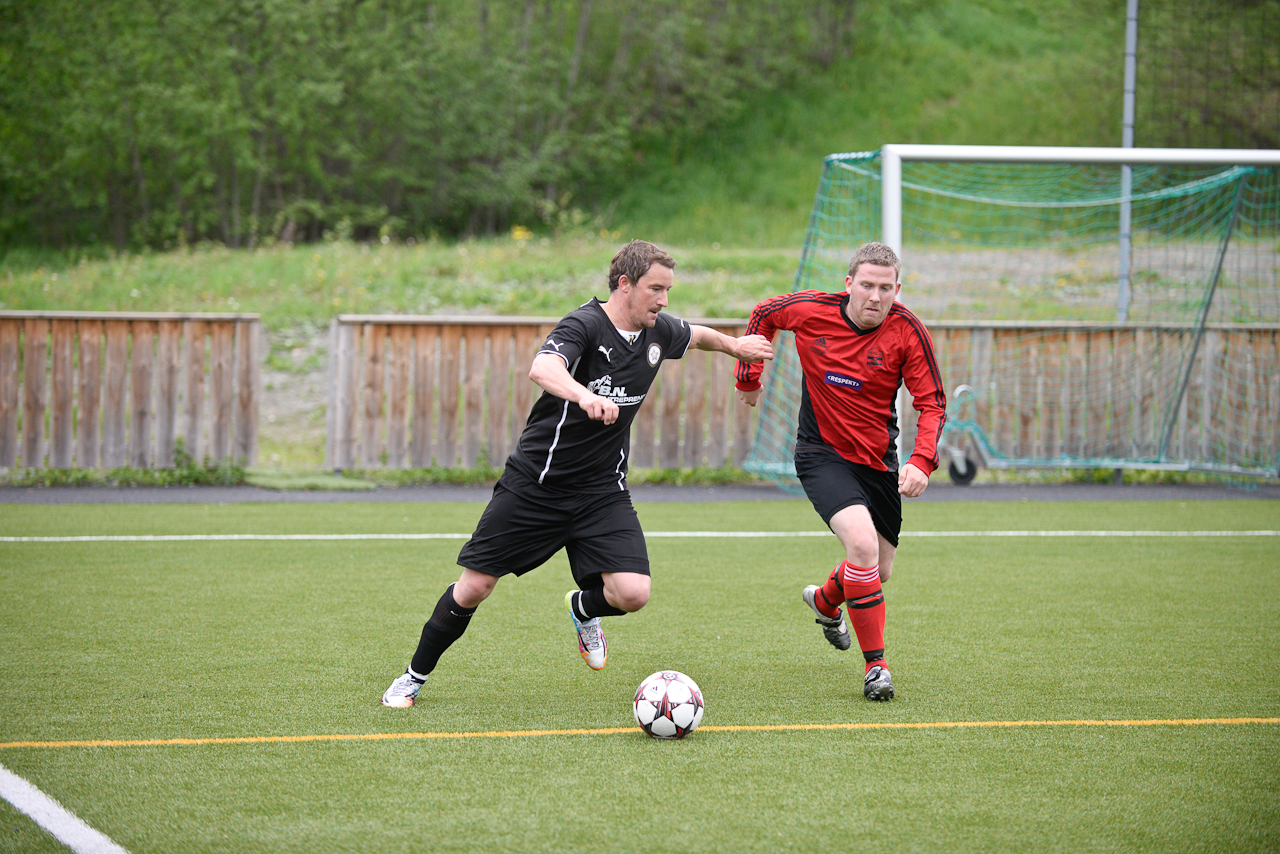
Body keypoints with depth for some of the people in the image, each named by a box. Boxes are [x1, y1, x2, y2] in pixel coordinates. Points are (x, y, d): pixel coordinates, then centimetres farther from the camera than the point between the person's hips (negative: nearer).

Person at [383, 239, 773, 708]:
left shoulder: (659, 332, 2)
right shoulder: (585, 325, -19)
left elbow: (696, 335, 27)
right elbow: (542, 368, -40)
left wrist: (735, 345, 38)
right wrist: (584, 395, -57)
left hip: (602, 491, 5)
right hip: (536, 481, -5)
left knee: (632, 593, -14)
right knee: (474, 587, -2)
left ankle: (583, 608, 22)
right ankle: (414, 676, 20)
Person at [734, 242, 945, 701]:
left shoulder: (908, 331, -15)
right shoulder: (810, 311, -14)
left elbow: (933, 404, -14)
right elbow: (762, 315, 8)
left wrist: (922, 463, -28)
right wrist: (747, 376, 13)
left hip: (878, 461, 3)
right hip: (821, 453, -3)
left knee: (878, 571, 12)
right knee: (862, 542, -26)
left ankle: (826, 600, 50)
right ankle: (875, 664, -14)